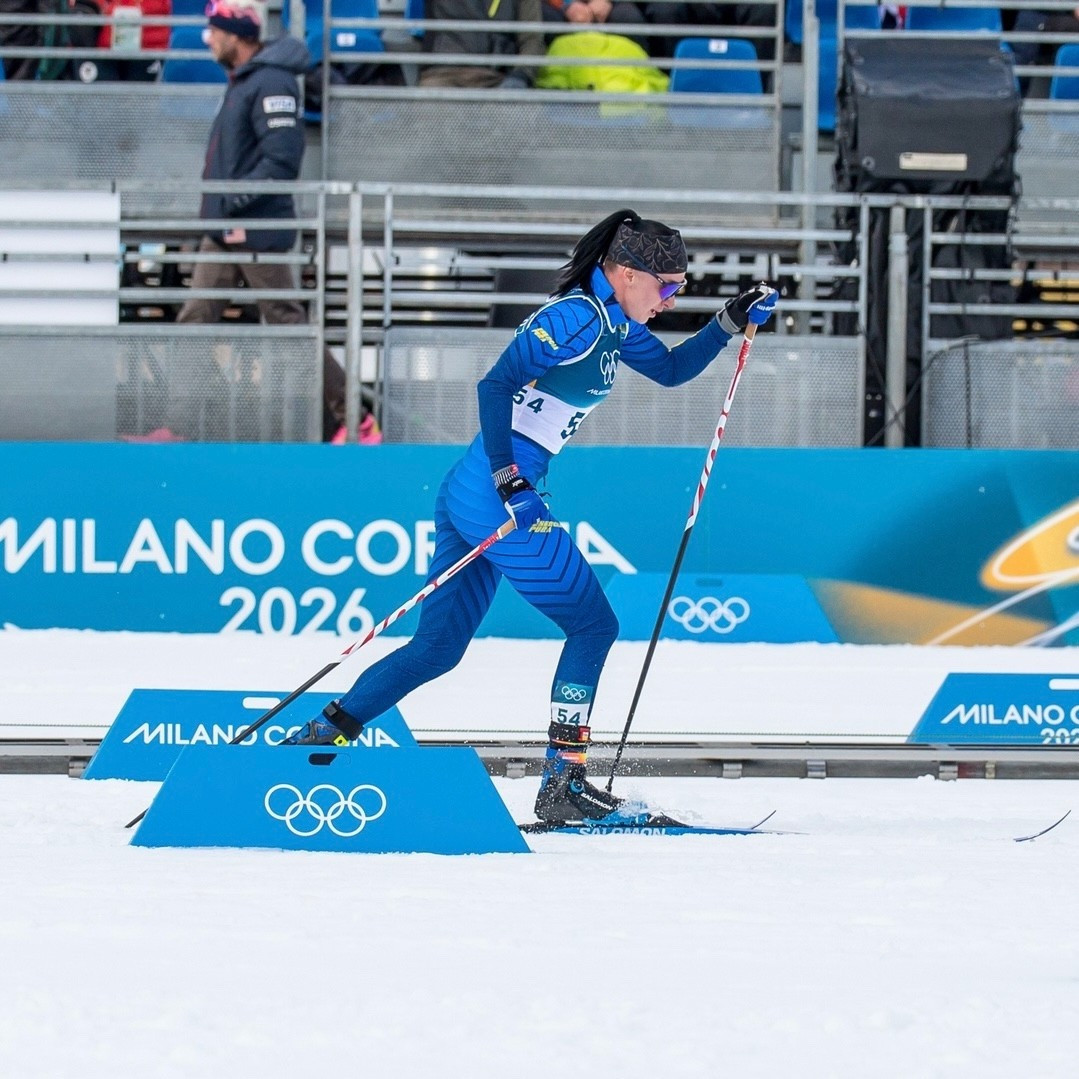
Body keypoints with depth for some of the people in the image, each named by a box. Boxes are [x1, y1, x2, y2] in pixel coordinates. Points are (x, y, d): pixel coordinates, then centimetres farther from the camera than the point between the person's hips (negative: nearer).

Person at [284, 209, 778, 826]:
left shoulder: (616, 324, 14)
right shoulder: (578, 317, -14)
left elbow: (672, 371, 30)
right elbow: (496, 386, -23)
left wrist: (732, 323, 17)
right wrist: (510, 480, -30)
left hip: (468, 495, 10)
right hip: (498, 497, -10)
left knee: (439, 647, 11)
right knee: (593, 625, 0)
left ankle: (319, 739, 7)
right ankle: (563, 784, 0)